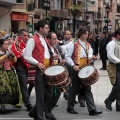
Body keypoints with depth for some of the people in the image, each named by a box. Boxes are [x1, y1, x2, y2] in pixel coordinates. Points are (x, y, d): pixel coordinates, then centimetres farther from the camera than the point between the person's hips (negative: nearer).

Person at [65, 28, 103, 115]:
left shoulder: (88, 45, 12)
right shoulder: (74, 45, -5)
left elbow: (90, 54, 18)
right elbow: (67, 57, -5)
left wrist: (90, 57, -6)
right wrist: (73, 65, -16)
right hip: (77, 69, -5)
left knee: (87, 89, 2)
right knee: (75, 89, 4)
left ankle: (92, 109, -1)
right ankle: (70, 107, 18)